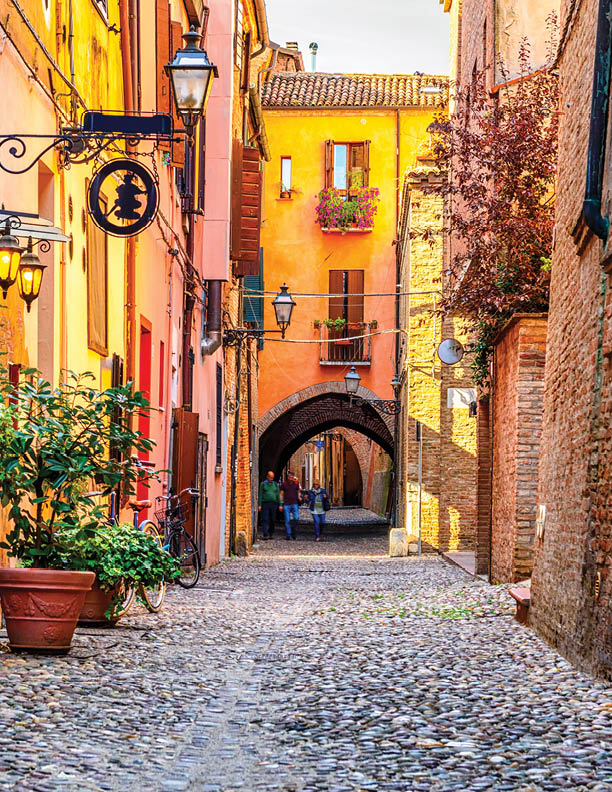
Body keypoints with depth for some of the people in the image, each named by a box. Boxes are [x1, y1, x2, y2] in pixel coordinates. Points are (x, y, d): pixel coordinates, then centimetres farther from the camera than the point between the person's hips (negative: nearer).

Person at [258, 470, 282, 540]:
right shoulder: (263, 484, 7)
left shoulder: (275, 484, 13)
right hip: (265, 504, -3)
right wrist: (260, 505, -6)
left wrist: (280, 505, 2)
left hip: (273, 504, 3)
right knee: (265, 520, -11)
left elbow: (278, 495, 11)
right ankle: (266, 535, -16)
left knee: (272, 520, 4)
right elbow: (260, 495, 3)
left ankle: (270, 534, 16)